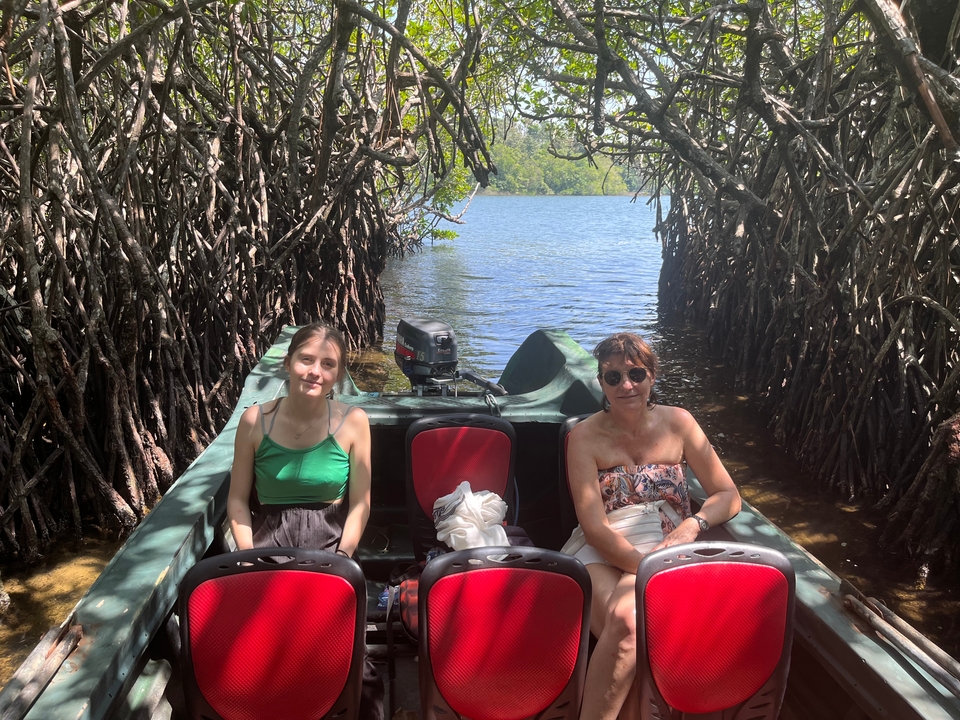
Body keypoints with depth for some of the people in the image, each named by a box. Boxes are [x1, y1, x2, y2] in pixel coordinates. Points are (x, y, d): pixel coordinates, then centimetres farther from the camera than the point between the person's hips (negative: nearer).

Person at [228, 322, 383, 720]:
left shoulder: (352, 421, -3)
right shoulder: (255, 420, -1)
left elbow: (359, 502, 0)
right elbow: (238, 499, 5)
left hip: (328, 538, -1)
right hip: (270, 538, 1)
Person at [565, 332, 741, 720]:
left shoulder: (677, 423, 5)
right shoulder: (586, 436, -2)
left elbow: (728, 495, 7)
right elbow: (594, 526, -8)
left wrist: (693, 525, -14)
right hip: (603, 553, -1)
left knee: (627, 616, -32)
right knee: (629, 627, -33)